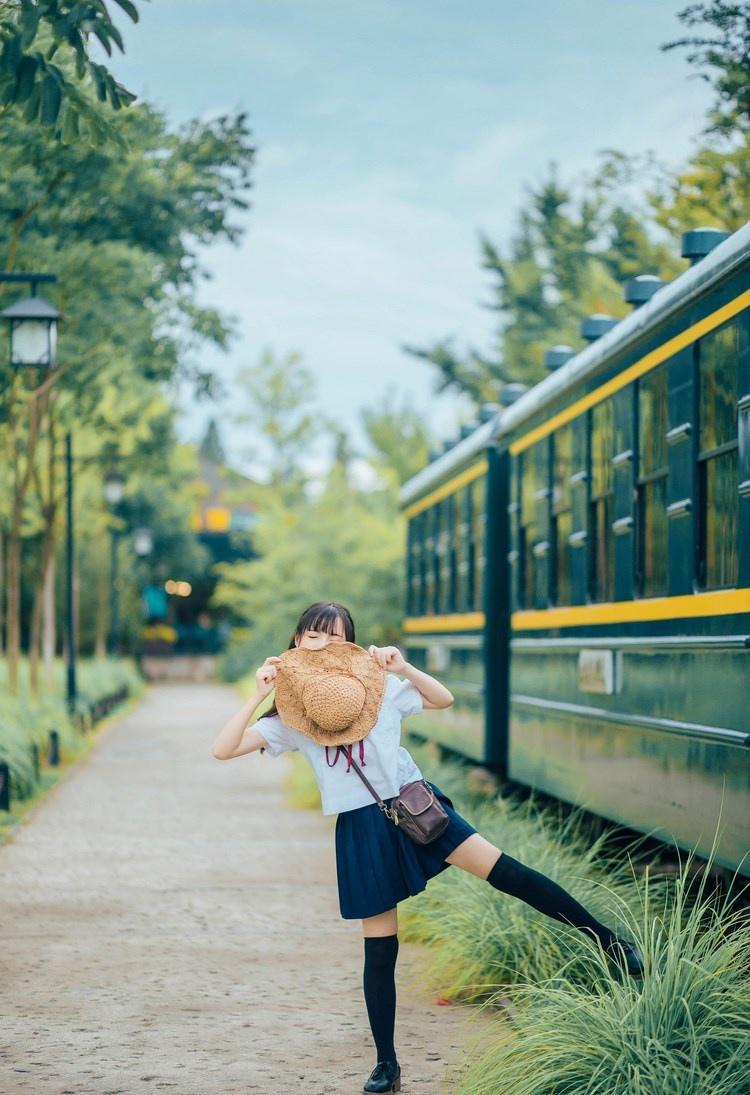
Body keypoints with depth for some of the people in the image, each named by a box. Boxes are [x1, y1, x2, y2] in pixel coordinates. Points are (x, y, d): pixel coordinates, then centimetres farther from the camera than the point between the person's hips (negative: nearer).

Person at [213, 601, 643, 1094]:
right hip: (362, 827, 0)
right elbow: (224, 749, -6)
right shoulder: (291, 714, 2)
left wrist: (404, 667, -8)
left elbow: (444, 699, 8)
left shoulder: (376, 685, 4)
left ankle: (609, 940, -5)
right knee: (380, 950, 4)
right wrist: (259, 695, -16)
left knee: (503, 870, -13)